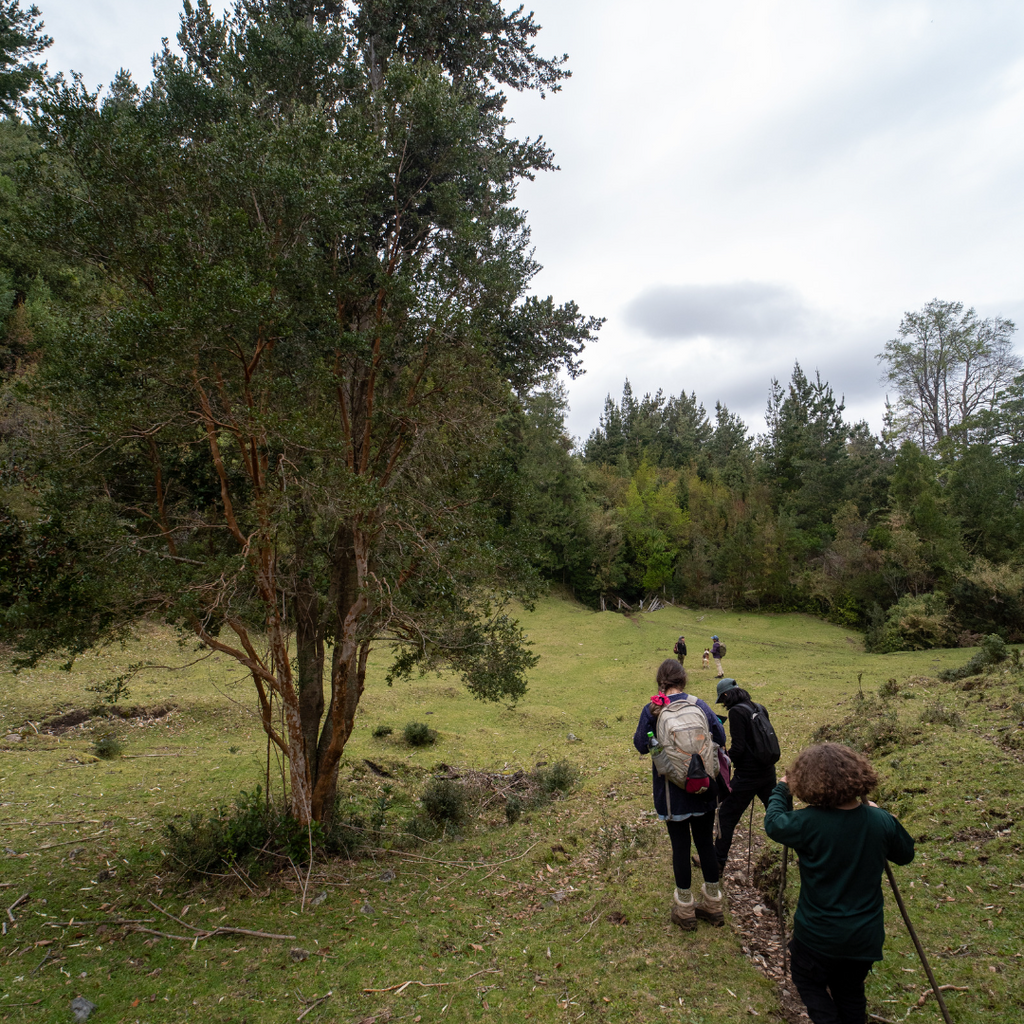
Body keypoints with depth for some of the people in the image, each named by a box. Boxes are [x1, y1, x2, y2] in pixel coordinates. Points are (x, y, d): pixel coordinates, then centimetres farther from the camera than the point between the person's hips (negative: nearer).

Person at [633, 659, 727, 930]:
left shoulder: (652, 710, -11)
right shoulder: (699, 704, -5)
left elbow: (641, 745, -10)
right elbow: (720, 738, 2)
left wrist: (652, 718, -11)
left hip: (672, 792, -2)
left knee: (680, 846, 10)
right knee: (706, 842, 17)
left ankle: (685, 910, 24)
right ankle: (713, 905, 31)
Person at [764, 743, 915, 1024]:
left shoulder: (808, 823, -28)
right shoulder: (881, 821, -16)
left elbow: (773, 824, -8)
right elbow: (905, 854, 4)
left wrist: (781, 789, 7)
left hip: (818, 935, -3)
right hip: (865, 935, 4)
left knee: (808, 981, 22)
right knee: (850, 992, 26)